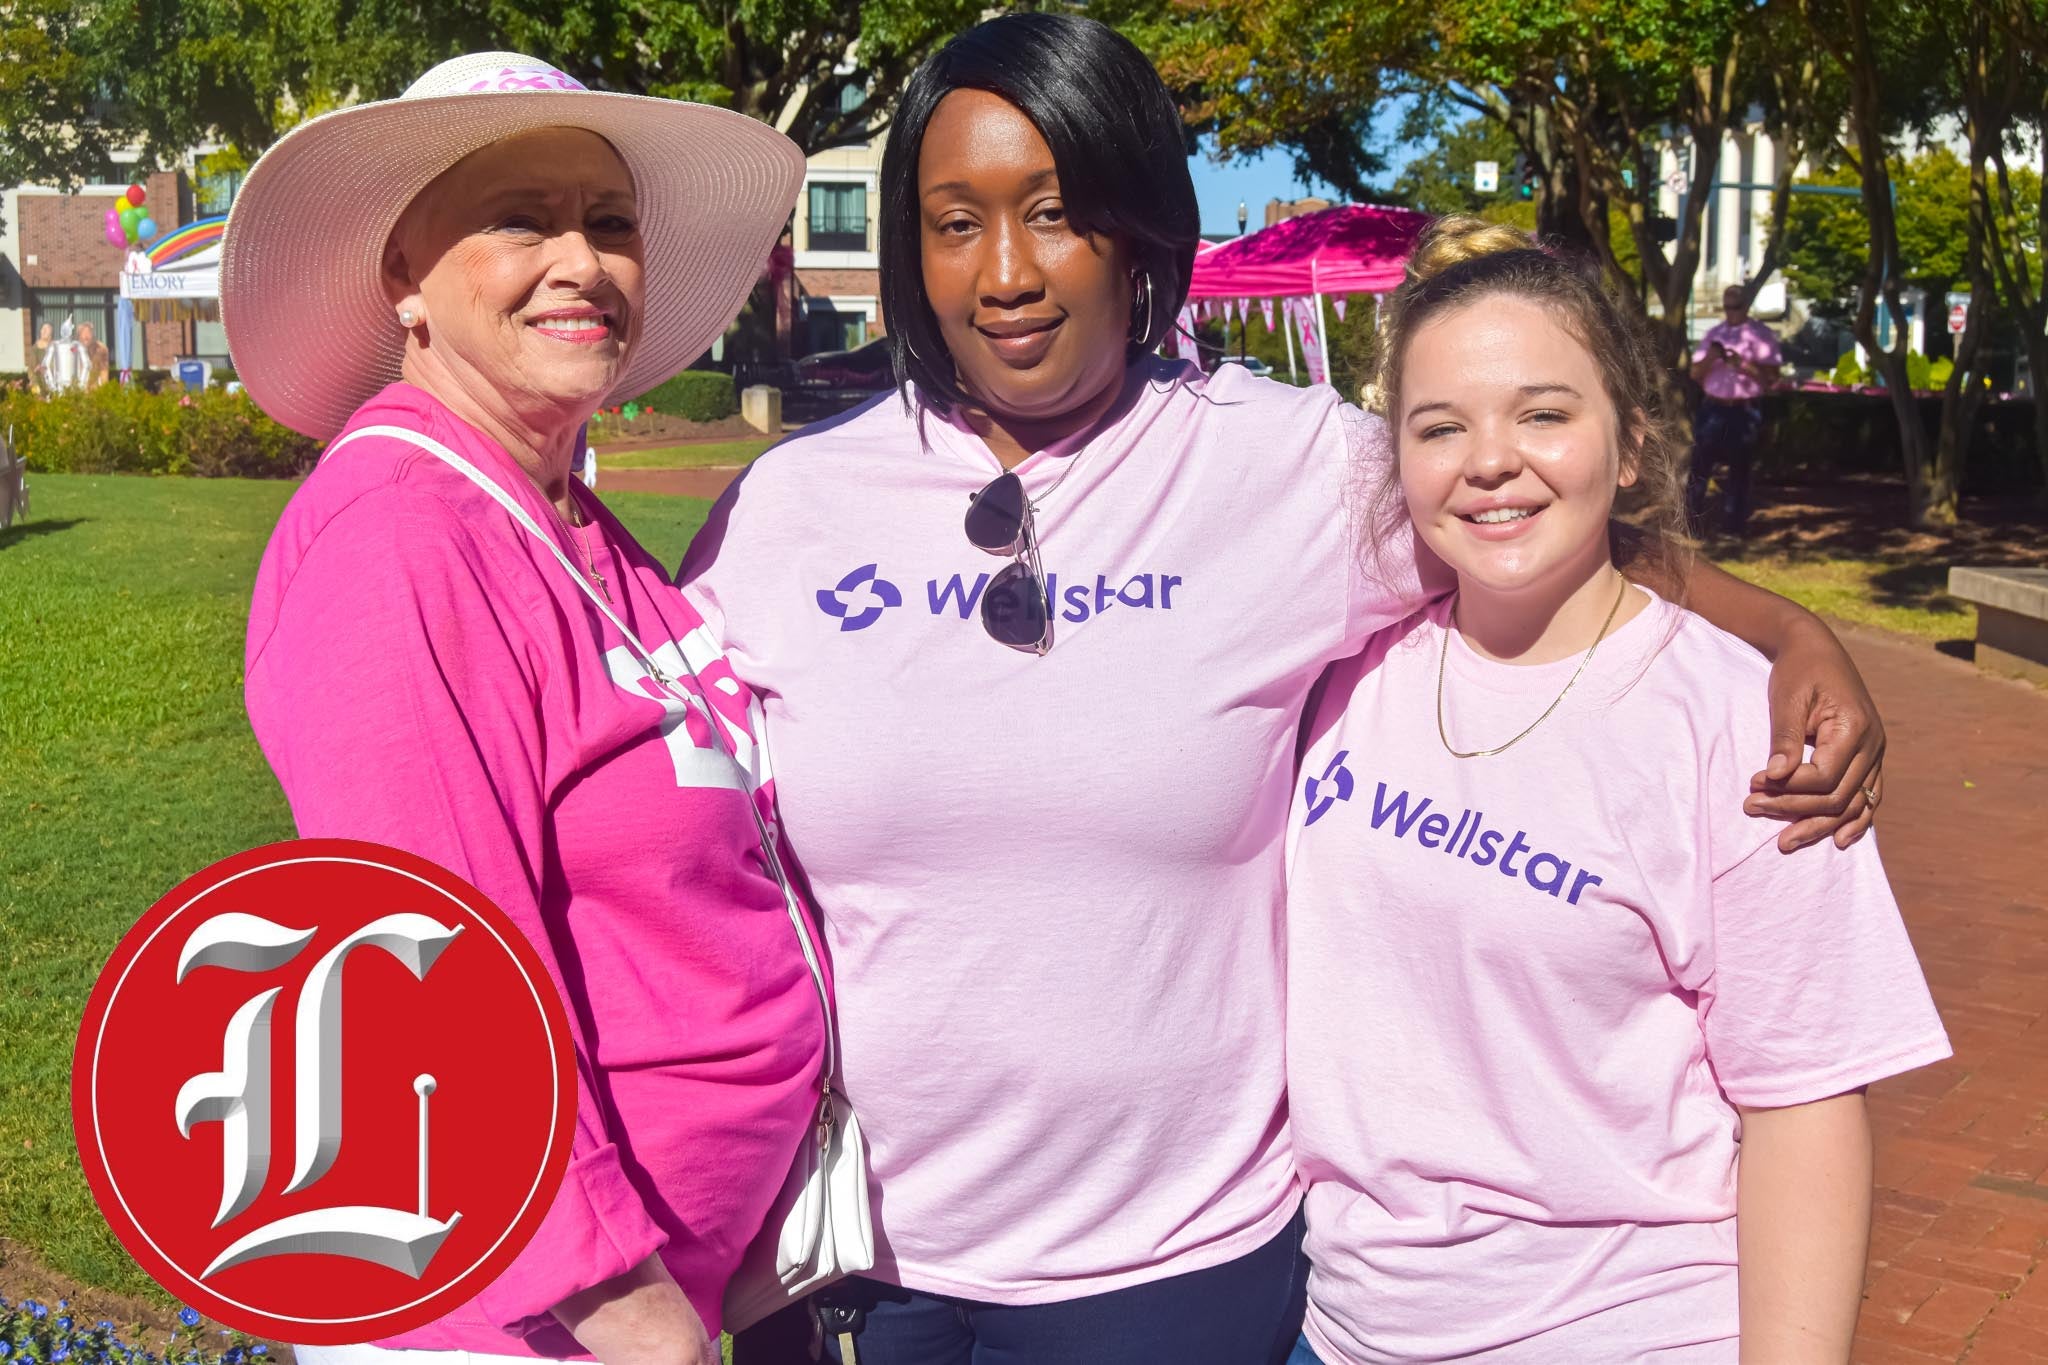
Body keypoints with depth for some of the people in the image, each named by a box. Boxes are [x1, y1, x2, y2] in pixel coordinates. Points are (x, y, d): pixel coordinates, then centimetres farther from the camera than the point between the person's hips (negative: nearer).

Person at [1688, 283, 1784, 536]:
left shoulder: (1762, 335, 1)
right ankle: (1692, 523, 5)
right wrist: (1709, 358, -11)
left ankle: (1733, 523, 15)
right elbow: (1695, 374, 9)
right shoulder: (1714, 334, 11)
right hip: (1713, 408, 3)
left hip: (1745, 411, -2)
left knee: (1739, 469, 5)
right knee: (1699, 465, -1)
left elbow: (1771, 377, -7)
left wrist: (1743, 365, -20)